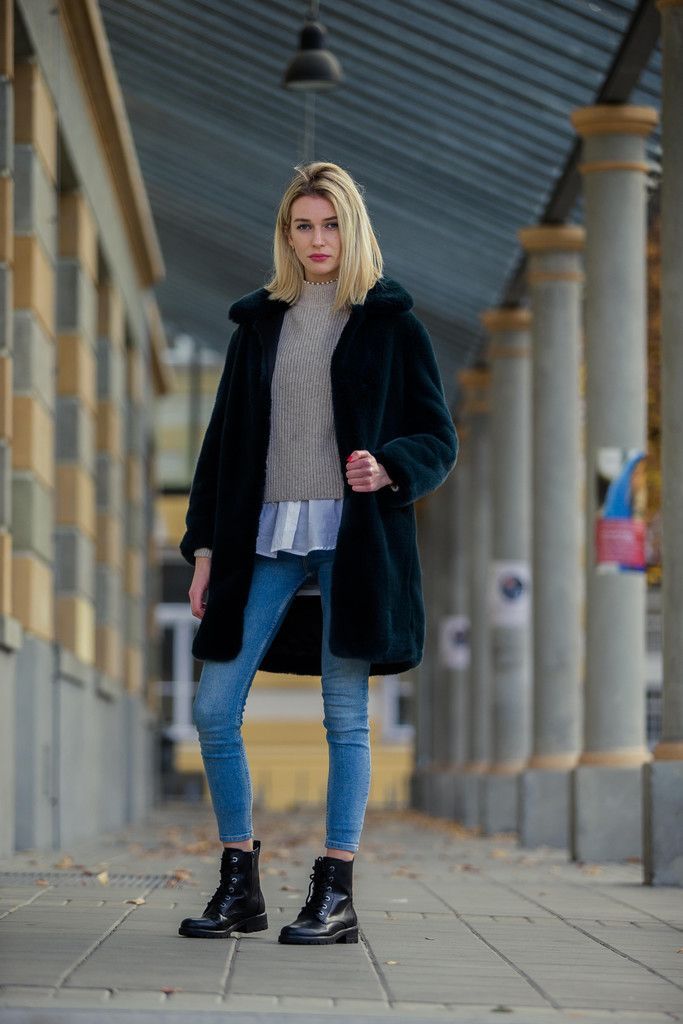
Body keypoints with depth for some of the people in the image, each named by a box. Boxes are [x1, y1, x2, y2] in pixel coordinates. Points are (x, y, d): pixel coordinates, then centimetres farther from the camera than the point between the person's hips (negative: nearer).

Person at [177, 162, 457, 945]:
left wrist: (388, 468, -18)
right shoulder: (258, 326, 15)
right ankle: (240, 886, 9)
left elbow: (438, 440, 3)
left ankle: (335, 895, 5)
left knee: (345, 718, -1)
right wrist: (205, 546, 9)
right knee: (214, 709, -2)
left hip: (352, 540, -4)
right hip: (267, 540, 4)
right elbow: (223, 441, 15)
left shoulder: (389, 323, 4)